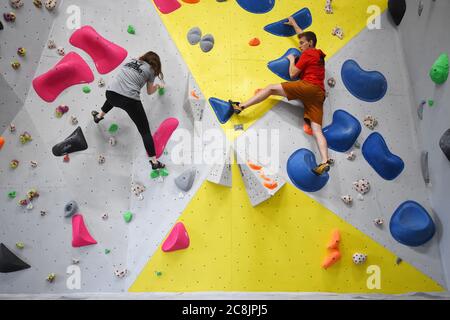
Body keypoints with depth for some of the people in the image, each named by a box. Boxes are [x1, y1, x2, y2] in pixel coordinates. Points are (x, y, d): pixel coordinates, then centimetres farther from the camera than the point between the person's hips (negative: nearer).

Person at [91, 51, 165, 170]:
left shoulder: (131, 61, 22)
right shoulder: (150, 70, 12)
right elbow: (149, 92, 22)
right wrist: (157, 86, 43)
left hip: (111, 93, 5)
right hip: (129, 100, -5)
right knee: (145, 131, 4)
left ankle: (99, 116, 60)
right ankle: (154, 162, 3)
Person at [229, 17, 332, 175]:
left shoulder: (307, 54, 5)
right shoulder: (318, 54, 29)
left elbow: (292, 74, 2)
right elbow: (305, 36, 47)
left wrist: (292, 59, 19)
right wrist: (294, 24, 57)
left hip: (308, 86, -8)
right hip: (319, 94, 8)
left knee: (271, 88, -4)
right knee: (317, 130, -6)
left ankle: (240, 106, -12)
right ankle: (325, 161, -21)